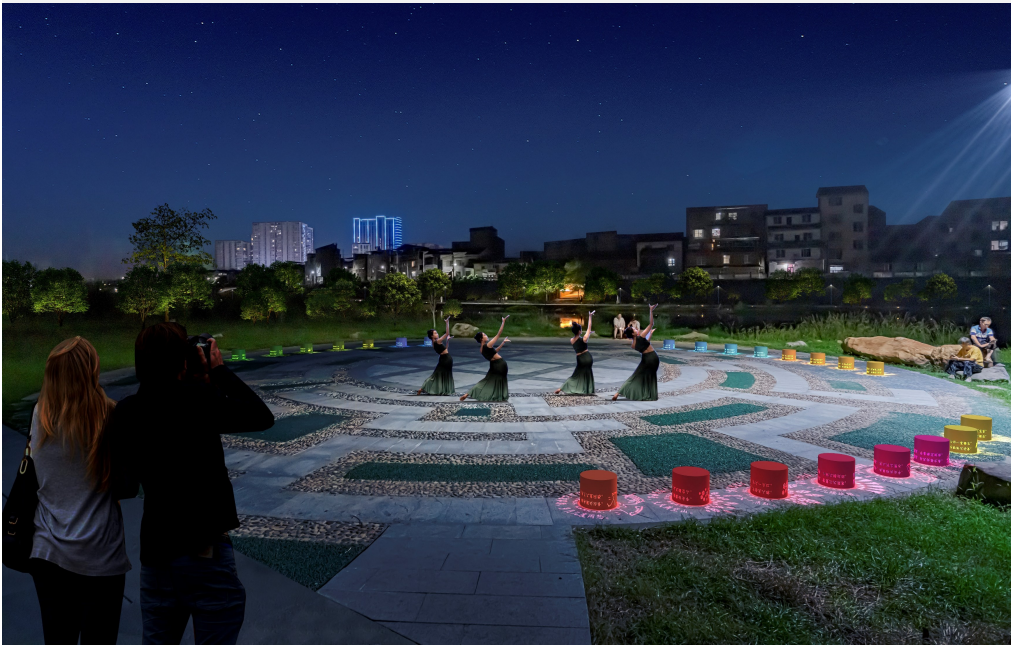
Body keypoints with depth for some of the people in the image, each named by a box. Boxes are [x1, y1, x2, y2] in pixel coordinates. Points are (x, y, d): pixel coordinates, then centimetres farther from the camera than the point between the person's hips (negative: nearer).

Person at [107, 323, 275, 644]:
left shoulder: (124, 413, -1)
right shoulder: (198, 400, -20)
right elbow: (262, 417, -10)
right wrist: (219, 371, -2)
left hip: (154, 555, 6)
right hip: (205, 555, -6)